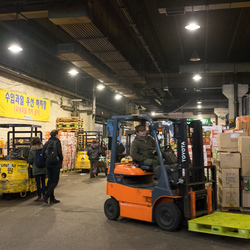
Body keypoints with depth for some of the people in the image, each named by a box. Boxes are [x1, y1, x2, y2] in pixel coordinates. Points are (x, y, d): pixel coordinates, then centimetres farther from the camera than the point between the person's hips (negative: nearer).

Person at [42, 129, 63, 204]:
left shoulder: (46, 143, 11)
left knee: (50, 180, 11)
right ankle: (47, 195, -14)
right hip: (56, 164, -6)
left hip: (48, 164, 6)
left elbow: (43, 153, 9)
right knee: (55, 181, 0)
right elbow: (59, 153, -13)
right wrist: (61, 160, 2)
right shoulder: (57, 142, -7)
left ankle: (52, 198, 13)